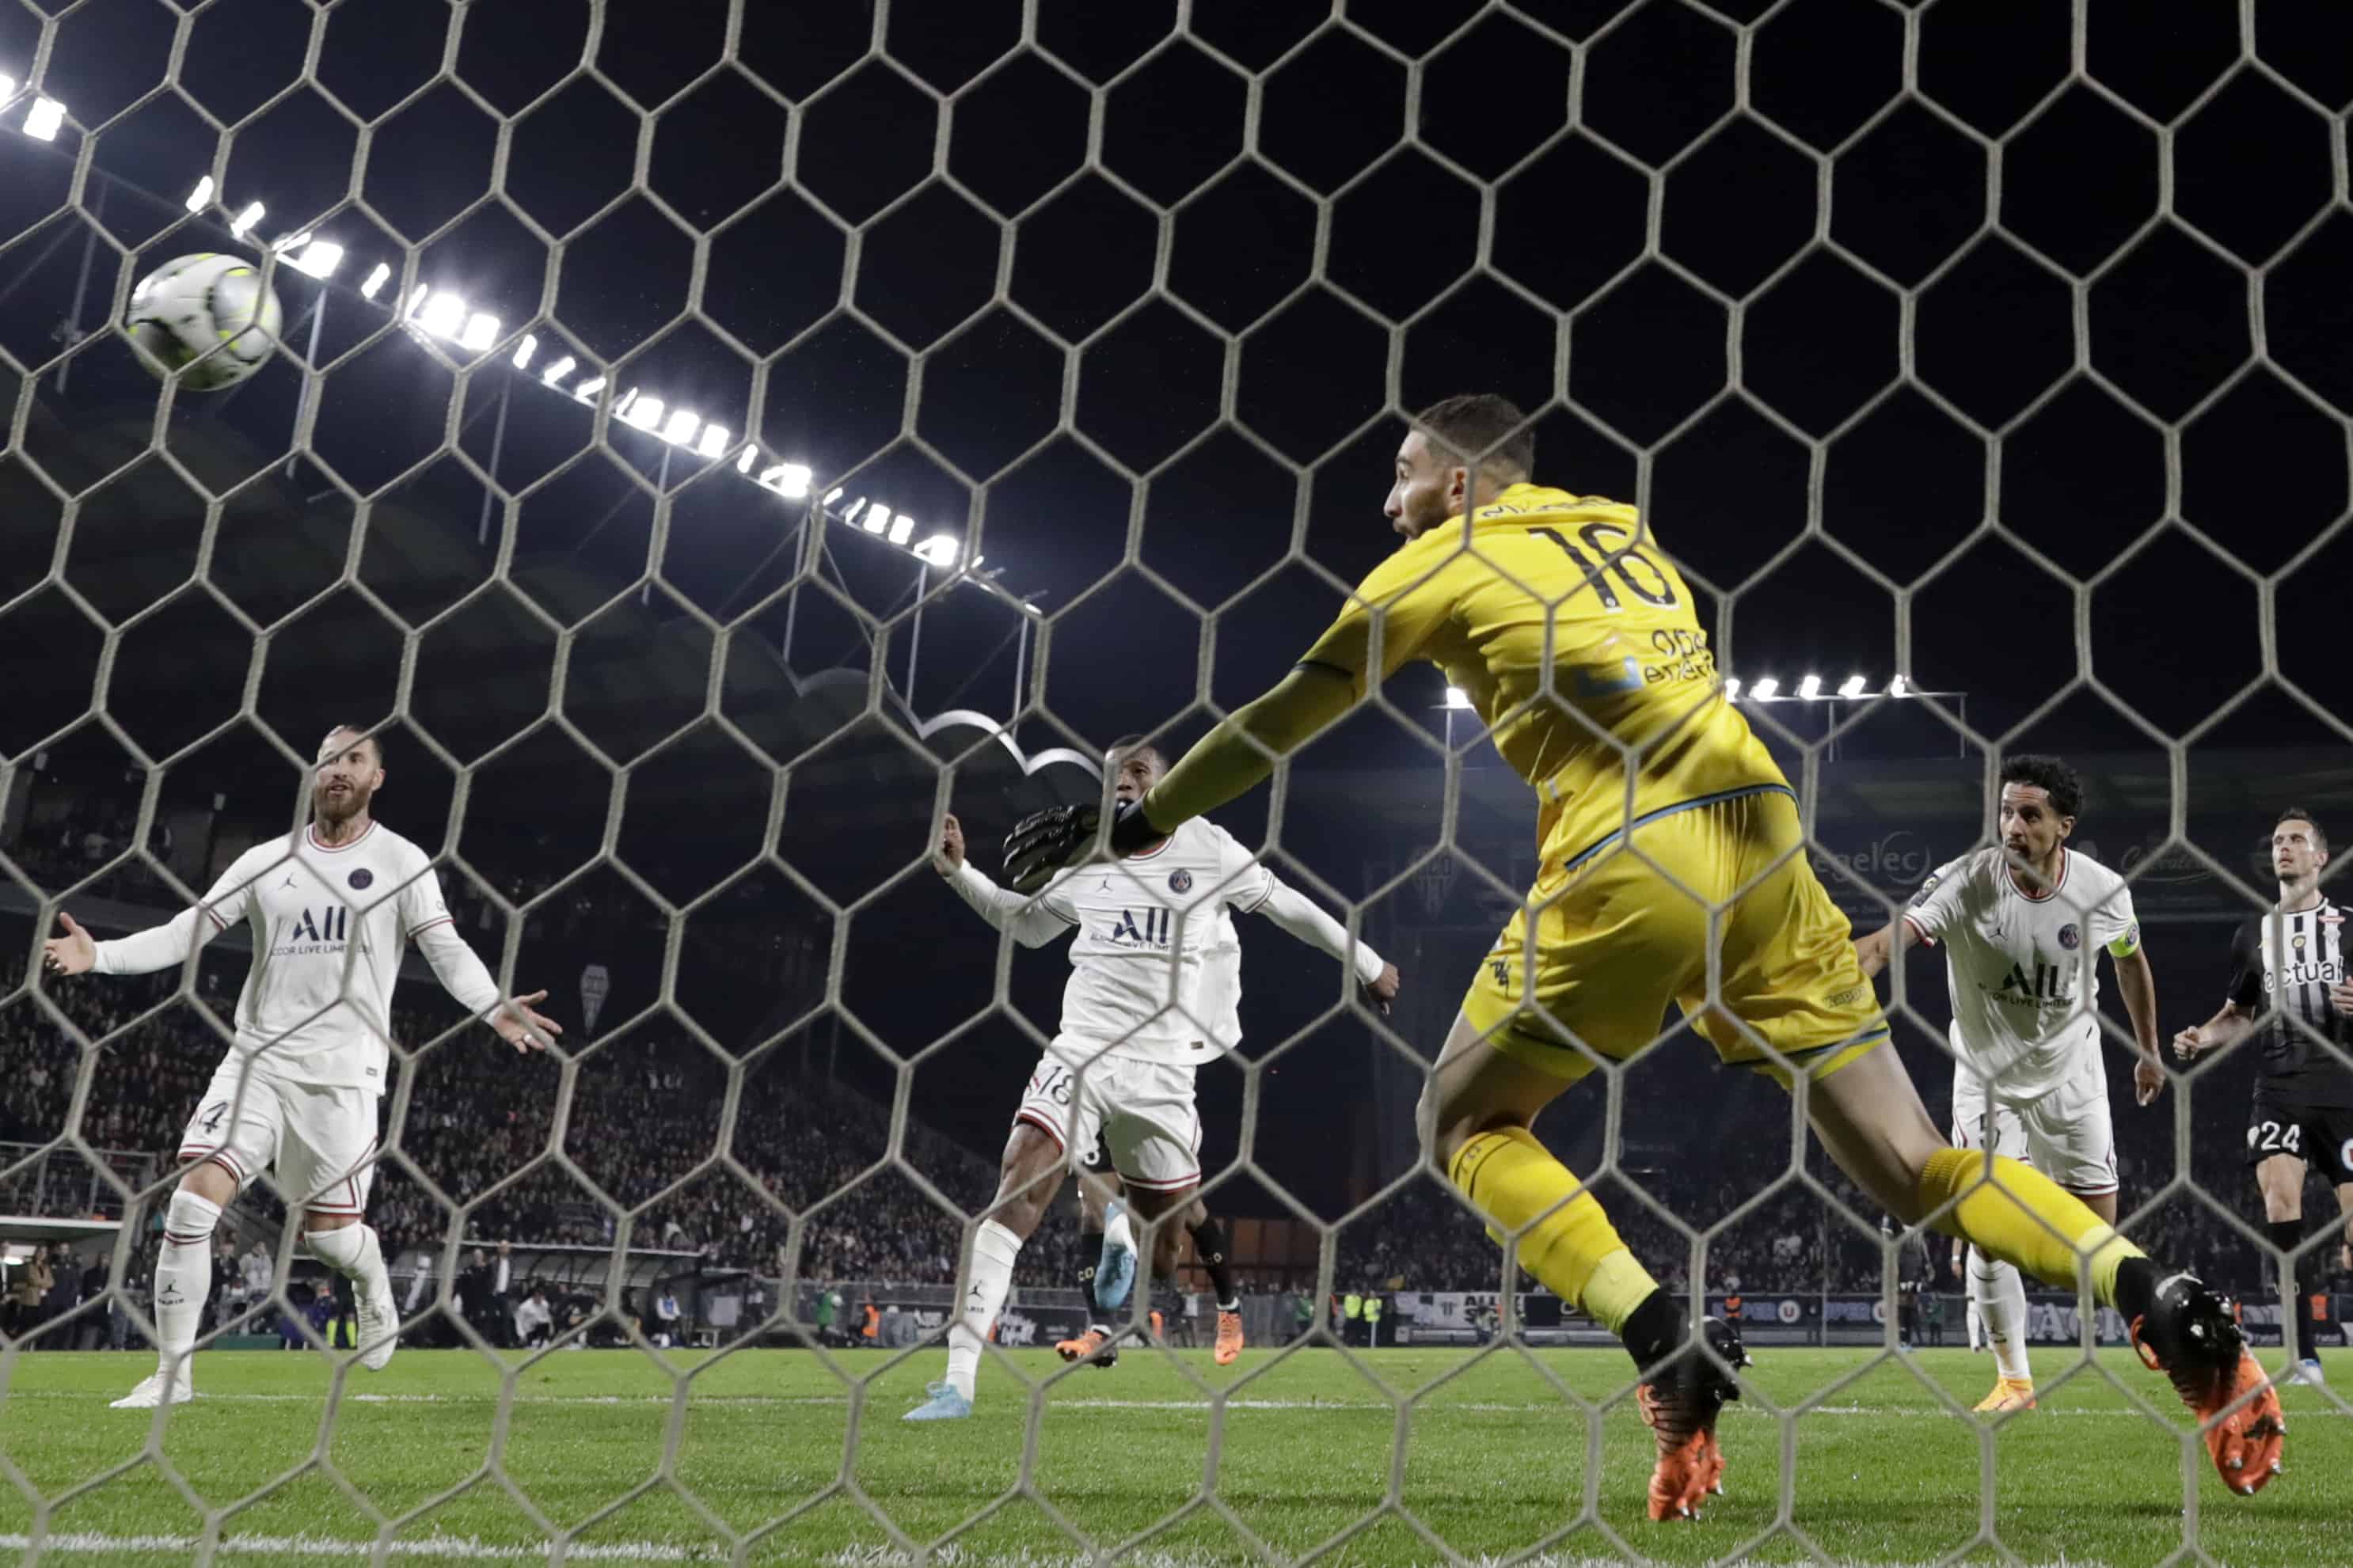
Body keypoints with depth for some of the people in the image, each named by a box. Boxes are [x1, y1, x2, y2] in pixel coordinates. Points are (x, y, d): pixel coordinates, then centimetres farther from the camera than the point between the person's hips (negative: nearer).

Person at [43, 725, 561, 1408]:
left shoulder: (402, 861, 0)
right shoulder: (267, 860, 7)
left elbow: (446, 948, -8)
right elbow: (186, 932, 6)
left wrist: (494, 1006, -27)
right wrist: (100, 955, -10)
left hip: (342, 1075, -2)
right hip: (256, 1062, 2)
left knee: (330, 1233, 4)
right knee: (191, 1203, -12)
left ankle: (375, 1290, 41)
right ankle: (172, 1374, 0)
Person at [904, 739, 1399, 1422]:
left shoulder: (1209, 850, 3)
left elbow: (1286, 907, 15)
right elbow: (1028, 923, 30)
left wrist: (1368, 964, 23)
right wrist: (959, 871, 18)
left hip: (1160, 1071, -1)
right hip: (1079, 1053, 1)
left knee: (1168, 1247, 3)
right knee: (1016, 1190, -19)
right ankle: (958, 1379, -24)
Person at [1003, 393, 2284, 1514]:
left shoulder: (1442, 563, 9)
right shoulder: (1623, 532, 24)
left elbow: (1277, 726, 14)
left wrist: (1122, 828, 25)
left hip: (1627, 865, -6)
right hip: (1759, 838, 6)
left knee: (1465, 1122, 13)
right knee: (1917, 1170, 10)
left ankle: (1671, 1353, -5)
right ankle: (2161, 1303, -10)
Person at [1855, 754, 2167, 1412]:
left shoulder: (2103, 890, -13)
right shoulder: (1965, 881, -21)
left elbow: (2131, 962, 9)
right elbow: (1890, 938, -36)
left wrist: (2149, 1050, 20)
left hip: (2072, 1078, 1)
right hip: (1986, 1080, -1)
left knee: (2099, 1239, 4)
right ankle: (2014, 1379, 9)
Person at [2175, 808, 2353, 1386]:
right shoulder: (2252, 935, 15)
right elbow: (2239, 1013, 24)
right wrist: (2202, 1036, 5)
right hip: (2278, 1090, 2)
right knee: (2279, 1200, -17)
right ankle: (2305, 1355, -14)